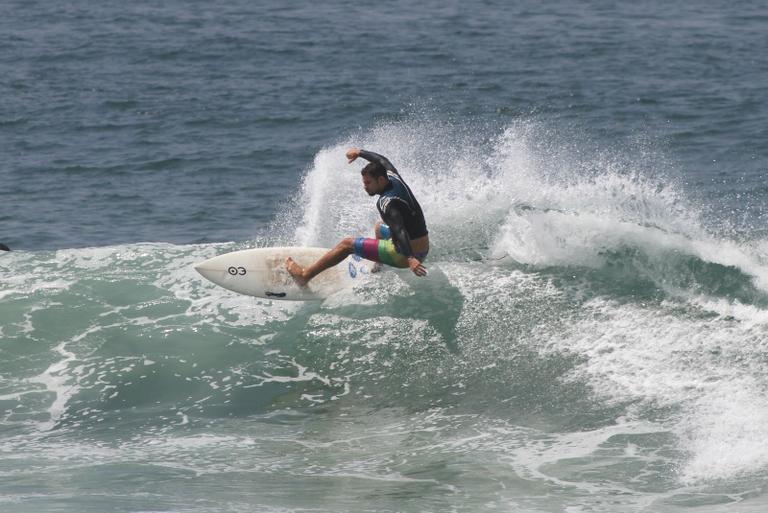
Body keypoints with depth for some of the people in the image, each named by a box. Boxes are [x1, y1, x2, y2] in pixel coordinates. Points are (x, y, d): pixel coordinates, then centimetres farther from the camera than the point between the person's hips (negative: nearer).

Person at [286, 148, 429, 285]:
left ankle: (305, 275, 4)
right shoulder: (394, 178, 1)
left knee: (347, 244, -2)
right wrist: (359, 152, 37)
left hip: (404, 254, -9)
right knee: (379, 227, 39)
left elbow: (400, 232, -37)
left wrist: (410, 258, -48)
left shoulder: (388, 203, -24)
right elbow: (382, 160, 22)